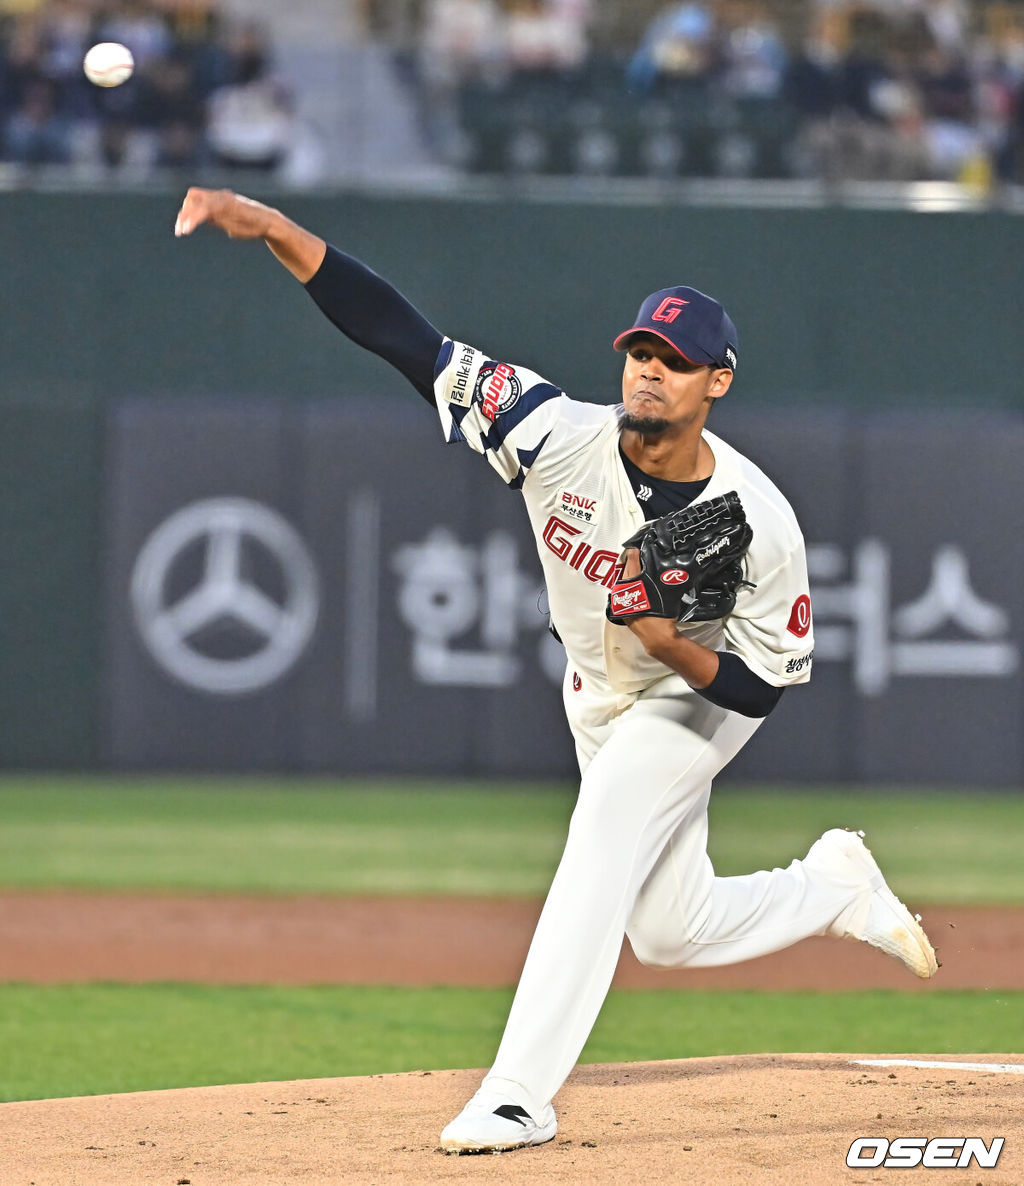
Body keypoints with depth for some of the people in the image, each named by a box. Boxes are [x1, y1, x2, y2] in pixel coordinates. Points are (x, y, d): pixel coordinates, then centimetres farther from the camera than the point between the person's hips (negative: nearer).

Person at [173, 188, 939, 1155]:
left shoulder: (758, 522, -30)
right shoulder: (560, 437, -26)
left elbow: (767, 683, -20)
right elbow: (404, 337, -31)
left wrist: (675, 645, -40)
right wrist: (272, 228, -41)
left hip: (702, 696, -5)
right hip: (598, 701, 5)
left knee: (599, 852, -25)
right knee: (670, 931, 13)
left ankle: (519, 1095, -22)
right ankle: (834, 886, 41)